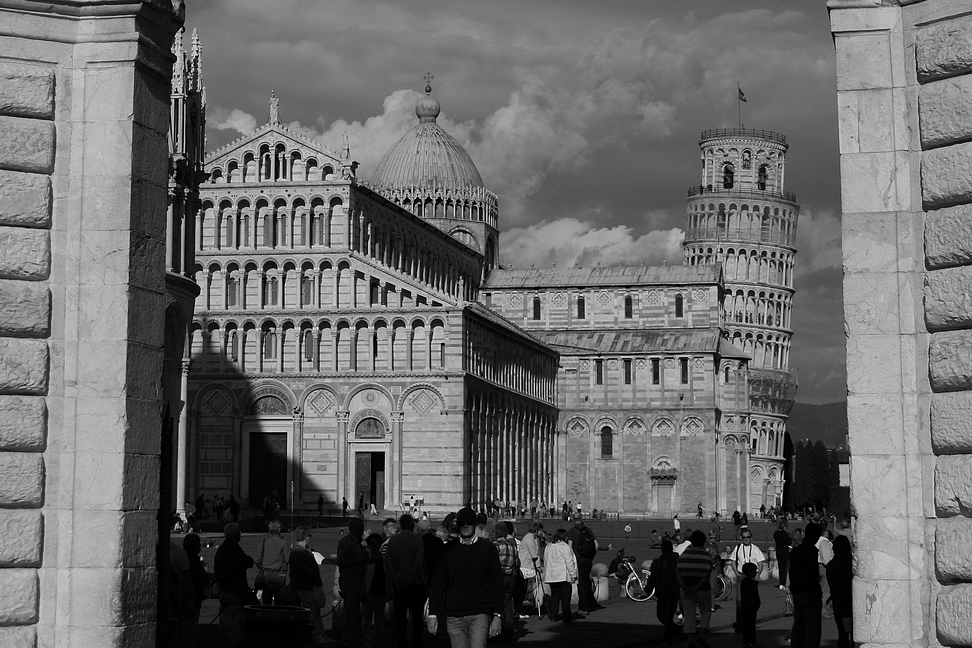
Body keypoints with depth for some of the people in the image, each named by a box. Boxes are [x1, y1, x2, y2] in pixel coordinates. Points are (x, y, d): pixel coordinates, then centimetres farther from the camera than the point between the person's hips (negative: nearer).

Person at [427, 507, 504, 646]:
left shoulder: (488, 549, 5)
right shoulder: (449, 551, 8)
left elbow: (497, 584, 4)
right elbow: (438, 584, 10)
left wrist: (497, 615, -4)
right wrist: (433, 614, 3)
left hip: (479, 615, -2)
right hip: (454, 617, 2)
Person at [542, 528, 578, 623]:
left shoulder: (548, 547, 12)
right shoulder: (565, 547, -10)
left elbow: (545, 561, 18)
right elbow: (569, 562, -11)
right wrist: (573, 575, -6)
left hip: (551, 576, 7)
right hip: (563, 576, -7)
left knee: (554, 595, 14)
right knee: (565, 597, -2)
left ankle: (553, 616, 13)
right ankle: (567, 618, -3)